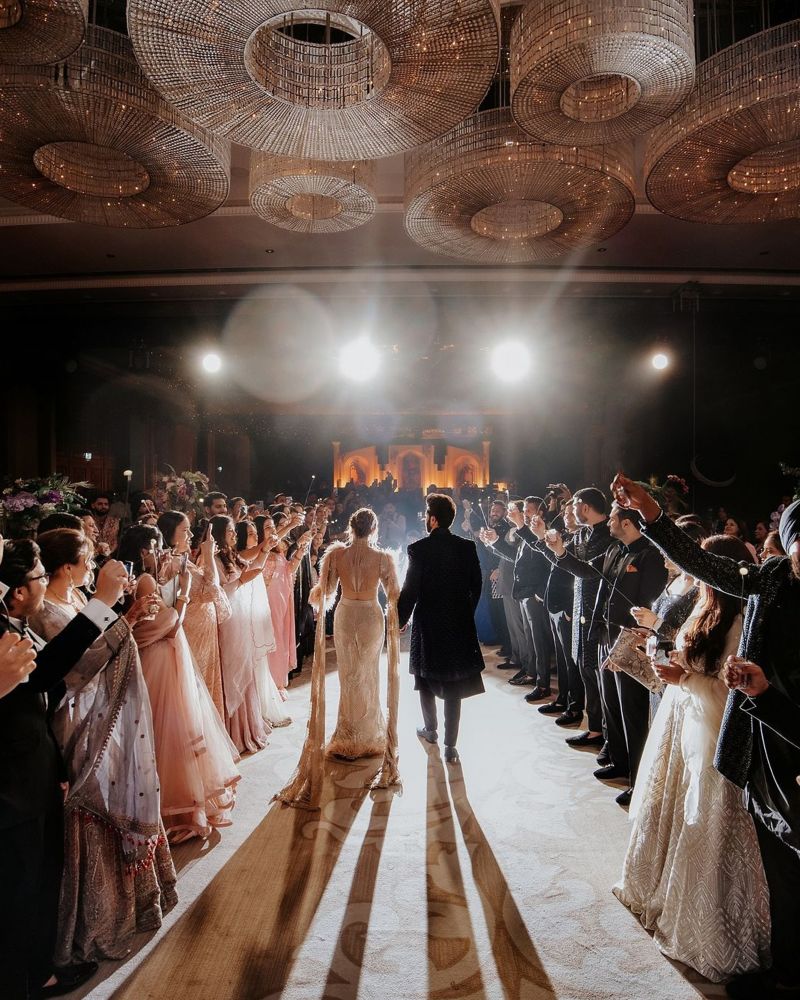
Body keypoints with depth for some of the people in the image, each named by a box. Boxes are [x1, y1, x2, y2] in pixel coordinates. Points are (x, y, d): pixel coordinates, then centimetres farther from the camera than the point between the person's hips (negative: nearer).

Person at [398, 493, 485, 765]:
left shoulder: (419, 549, -14)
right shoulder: (467, 547, -4)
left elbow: (410, 591, -13)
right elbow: (476, 586, 3)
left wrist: (399, 621, 0)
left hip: (428, 623, -2)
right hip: (460, 623, 2)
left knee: (427, 679, 20)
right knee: (453, 686, 8)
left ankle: (430, 729, 36)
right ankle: (450, 745, 9)